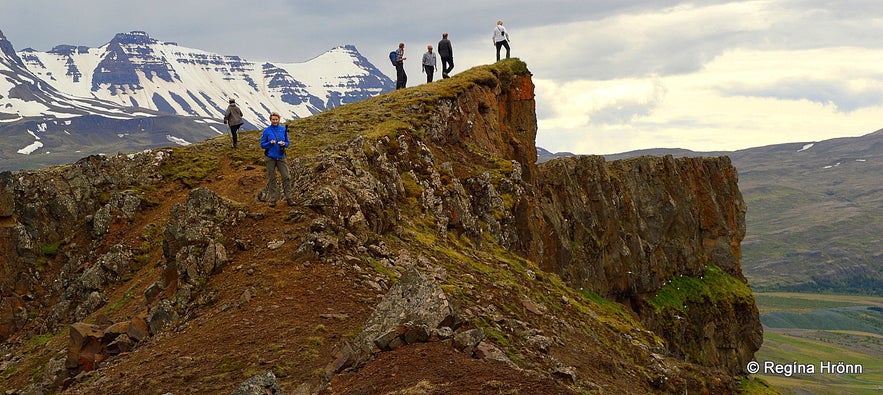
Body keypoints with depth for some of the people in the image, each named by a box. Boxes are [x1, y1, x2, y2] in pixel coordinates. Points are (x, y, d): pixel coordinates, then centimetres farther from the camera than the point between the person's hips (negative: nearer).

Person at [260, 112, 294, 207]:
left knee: (286, 177, -5)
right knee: (271, 179, 3)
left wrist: (284, 144, -11)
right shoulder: (266, 131, -1)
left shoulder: (283, 130, 5)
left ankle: (288, 198, 1)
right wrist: (270, 143, -17)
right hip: (270, 158, -1)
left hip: (281, 157, 1)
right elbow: (262, 145, 0)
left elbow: (287, 143, 11)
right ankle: (273, 199, 9)